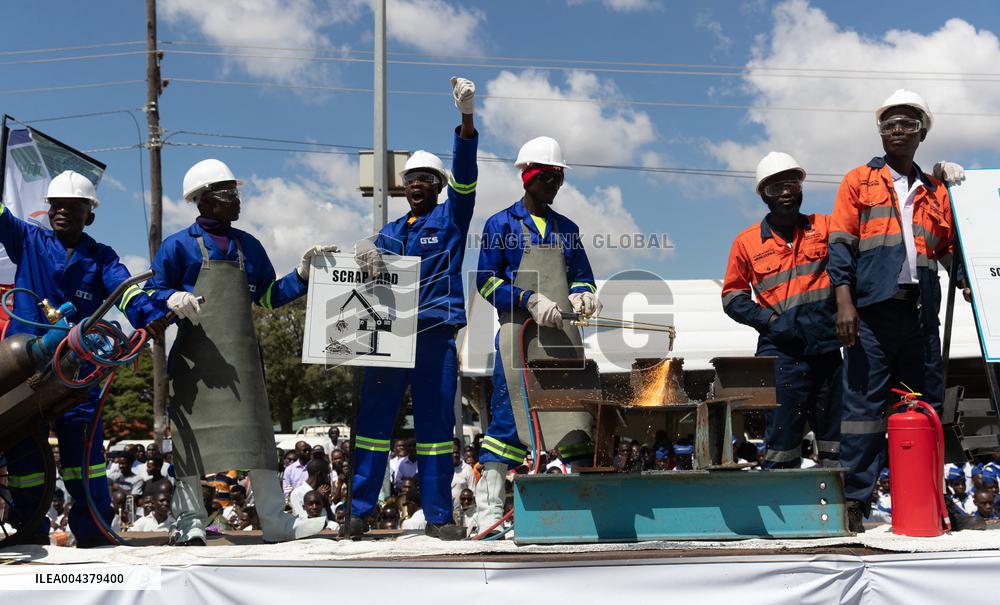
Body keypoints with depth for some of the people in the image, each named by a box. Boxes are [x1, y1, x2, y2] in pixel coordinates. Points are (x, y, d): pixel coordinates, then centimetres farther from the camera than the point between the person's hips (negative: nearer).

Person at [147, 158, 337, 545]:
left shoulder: (248, 246, 17)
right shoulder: (179, 246, 4)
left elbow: (269, 296, 20)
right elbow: (150, 292, 4)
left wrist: (303, 272, 7)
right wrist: (172, 299, -19)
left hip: (241, 354, 4)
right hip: (196, 355, -3)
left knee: (256, 429, 0)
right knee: (191, 433, -2)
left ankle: (274, 519, 5)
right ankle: (190, 519, 9)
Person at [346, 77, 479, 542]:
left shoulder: (450, 218, 10)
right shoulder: (389, 232, 22)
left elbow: (464, 176, -5)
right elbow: (371, 273, 13)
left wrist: (467, 118, -19)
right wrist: (366, 260, -13)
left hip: (435, 332, -3)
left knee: (436, 423, -1)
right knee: (373, 417, -1)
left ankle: (438, 516, 5)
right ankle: (359, 510, 3)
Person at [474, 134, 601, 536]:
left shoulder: (566, 229, 19)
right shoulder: (501, 224, 5)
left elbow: (582, 276, 21)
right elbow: (486, 281, -1)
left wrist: (582, 294, -4)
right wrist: (531, 300, -14)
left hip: (562, 336, 5)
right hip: (518, 333, -4)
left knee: (574, 416, 0)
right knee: (508, 413, -8)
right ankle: (489, 506, -2)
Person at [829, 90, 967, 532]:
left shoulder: (935, 191, 21)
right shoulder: (859, 181, 11)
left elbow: (951, 248, 19)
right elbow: (841, 243, 2)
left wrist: (969, 285, -2)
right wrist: (844, 300, -10)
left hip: (921, 312, 4)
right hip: (872, 310, -4)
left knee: (927, 408, 6)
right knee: (864, 403, -5)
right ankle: (855, 500, -2)